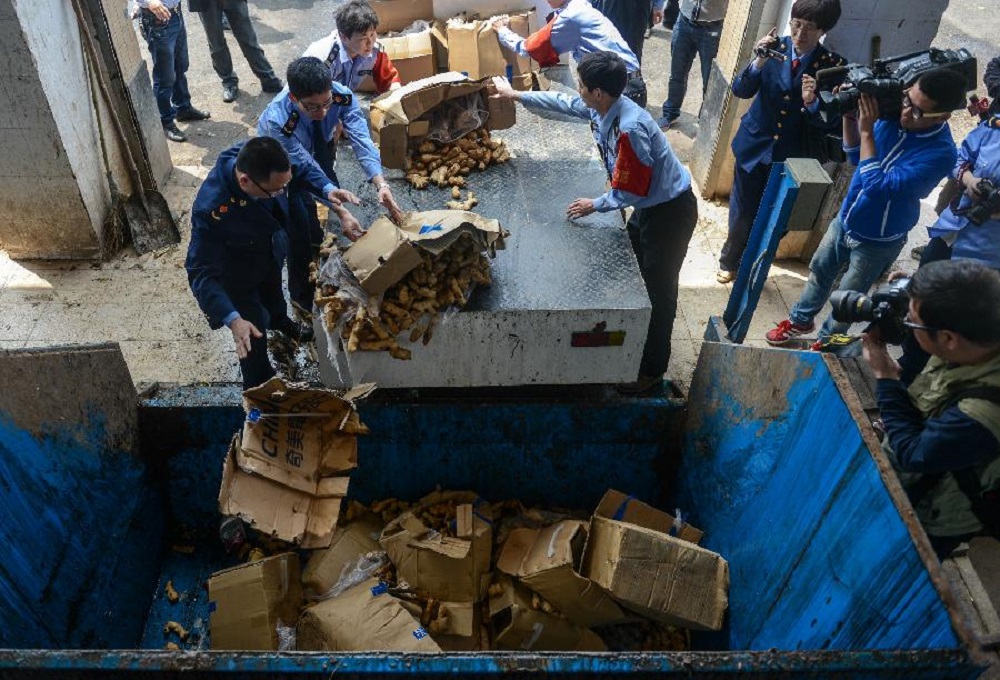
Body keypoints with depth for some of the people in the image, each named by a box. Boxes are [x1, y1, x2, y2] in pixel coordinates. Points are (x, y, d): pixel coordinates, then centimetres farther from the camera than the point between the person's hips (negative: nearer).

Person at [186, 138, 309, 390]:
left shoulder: (253, 158, -32)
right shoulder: (211, 210, -47)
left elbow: (303, 161, -7)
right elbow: (201, 274, -40)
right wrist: (233, 320, -50)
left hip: (270, 253, 6)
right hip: (238, 274, -6)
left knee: (274, 293, 38)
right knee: (254, 339, 13)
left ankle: (280, 321, 73)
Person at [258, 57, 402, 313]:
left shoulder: (341, 96, -33)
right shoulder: (277, 121, -43)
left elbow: (361, 138, -40)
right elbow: (306, 167, -39)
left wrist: (381, 183, -57)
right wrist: (341, 212, -49)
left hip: (318, 149, 5)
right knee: (300, 226, -10)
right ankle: (302, 295, 9)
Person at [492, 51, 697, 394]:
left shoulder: (629, 129, -33)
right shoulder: (602, 107, -5)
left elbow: (631, 191, -27)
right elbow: (563, 103, 15)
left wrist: (595, 205, -11)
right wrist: (517, 95, 21)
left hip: (670, 211, -9)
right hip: (648, 205, 9)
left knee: (658, 289, 2)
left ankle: (652, 368, 18)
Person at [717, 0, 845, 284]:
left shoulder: (832, 66, -12)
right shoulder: (776, 47, -10)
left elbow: (830, 123, -13)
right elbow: (741, 90, -12)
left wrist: (811, 103, -31)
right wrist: (759, 62, -28)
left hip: (791, 155, 0)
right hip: (755, 145, 0)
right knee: (742, 213, 12)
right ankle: (729, 262, 37)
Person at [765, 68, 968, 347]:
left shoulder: (940, 153, -31)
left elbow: (878, 186, -36)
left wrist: (866, 130, -34)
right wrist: (849, 115, -16)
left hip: (877, 240, -6)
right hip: (845, 219, 6)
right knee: (819, 271, 24)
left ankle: (824, 342, 37)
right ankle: (800, 320, 47)